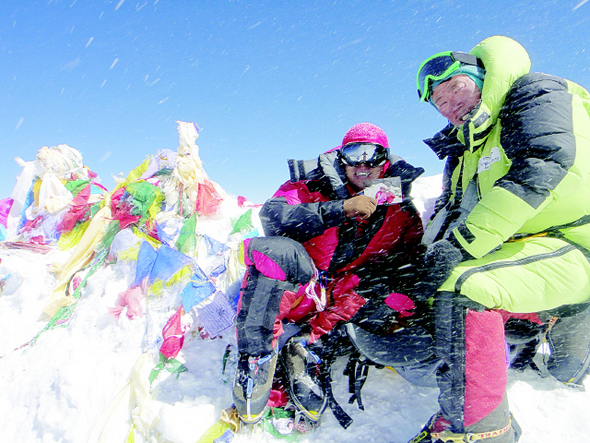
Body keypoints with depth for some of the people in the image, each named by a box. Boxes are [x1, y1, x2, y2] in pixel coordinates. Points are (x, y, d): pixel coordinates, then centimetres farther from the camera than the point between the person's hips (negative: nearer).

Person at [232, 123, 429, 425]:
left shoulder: (403, 213, 9)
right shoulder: (316, 186, 2)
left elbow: (405, 270, 4)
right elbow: (272, 214, -15)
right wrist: (339, 209, -23)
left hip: (349, 298, 3)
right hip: (297, 287, -2)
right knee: (274, 250, -30)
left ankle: (308, 344, -24)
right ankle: (256, 358, -28)